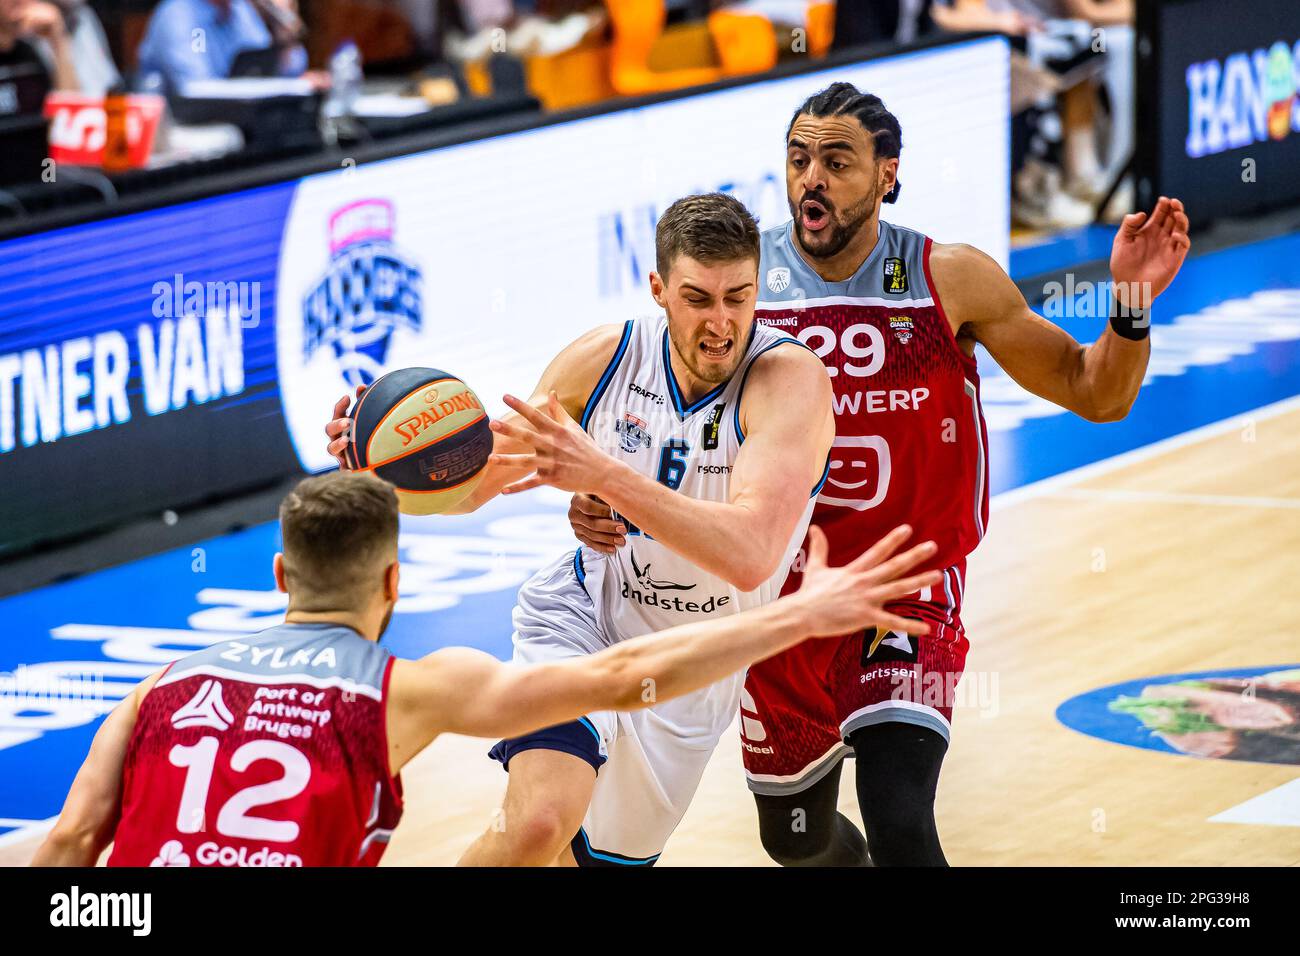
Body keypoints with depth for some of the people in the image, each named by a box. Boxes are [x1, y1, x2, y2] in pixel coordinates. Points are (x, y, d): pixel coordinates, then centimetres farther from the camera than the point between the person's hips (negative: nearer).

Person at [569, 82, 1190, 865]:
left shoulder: (949, 282, -10)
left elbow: (1096, 394, -4)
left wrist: (1131, 306, -23)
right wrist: (601, 495, -21)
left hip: (910, 592, -3)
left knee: (898, 822, -24)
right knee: (795, 836, 20)